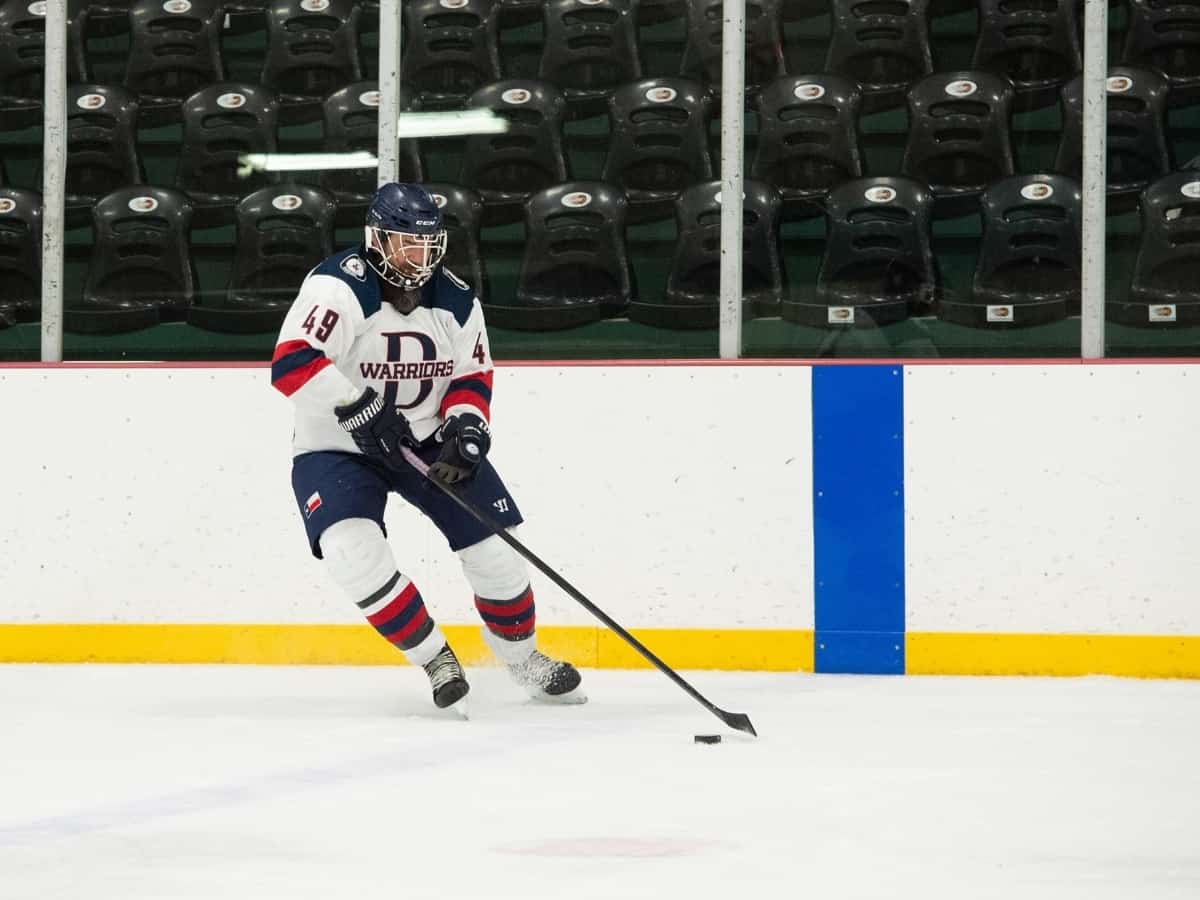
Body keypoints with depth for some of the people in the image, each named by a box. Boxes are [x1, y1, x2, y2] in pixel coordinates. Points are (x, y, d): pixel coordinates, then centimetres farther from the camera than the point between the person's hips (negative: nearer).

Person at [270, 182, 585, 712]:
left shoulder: (456, 301, -4)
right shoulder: (339, 288, -23)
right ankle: (434, 659, -9)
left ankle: (520, 655, 24)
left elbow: (472, 377, 5)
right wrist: (357, 407, -37)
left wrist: (466, 429, -15)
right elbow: (290, 362, -33)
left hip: (428, 439, 4)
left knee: (493, 545, -2)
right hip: (337, 447, -4)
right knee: (353, 549, -27)